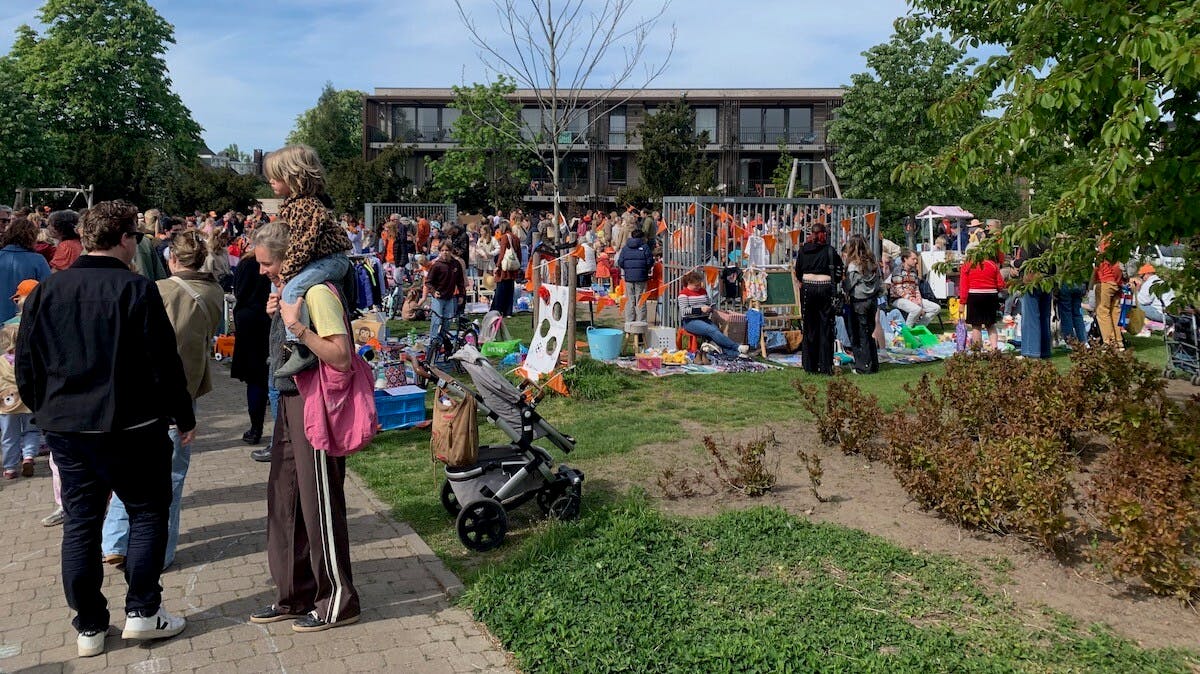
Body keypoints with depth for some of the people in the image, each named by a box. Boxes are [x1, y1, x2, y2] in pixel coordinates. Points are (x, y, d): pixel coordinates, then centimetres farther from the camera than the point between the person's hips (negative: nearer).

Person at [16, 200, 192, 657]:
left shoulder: (46, 292, 3)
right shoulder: (136, 290, -13)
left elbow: (27, 367, 8)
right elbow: (163, 363, -12)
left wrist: (49, 412, 21)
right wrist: (184, 418, -2)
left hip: (64, 428, 5)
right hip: (131, 427, -5)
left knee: (80, 522, 11)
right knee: (148, 513, 11)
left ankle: (89, 627, 19)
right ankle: (142, 612, 11)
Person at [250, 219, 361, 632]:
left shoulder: (317, 293, -17)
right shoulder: (289, 290, 12)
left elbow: (341, 358, -24)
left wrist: (298, 327, -29)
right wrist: (276, 316, 7)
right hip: (290, 401, 10)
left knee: (320, 503, 0)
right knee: (283, 500, 15)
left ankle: (338, 601, 15)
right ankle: (294, 595, 29)